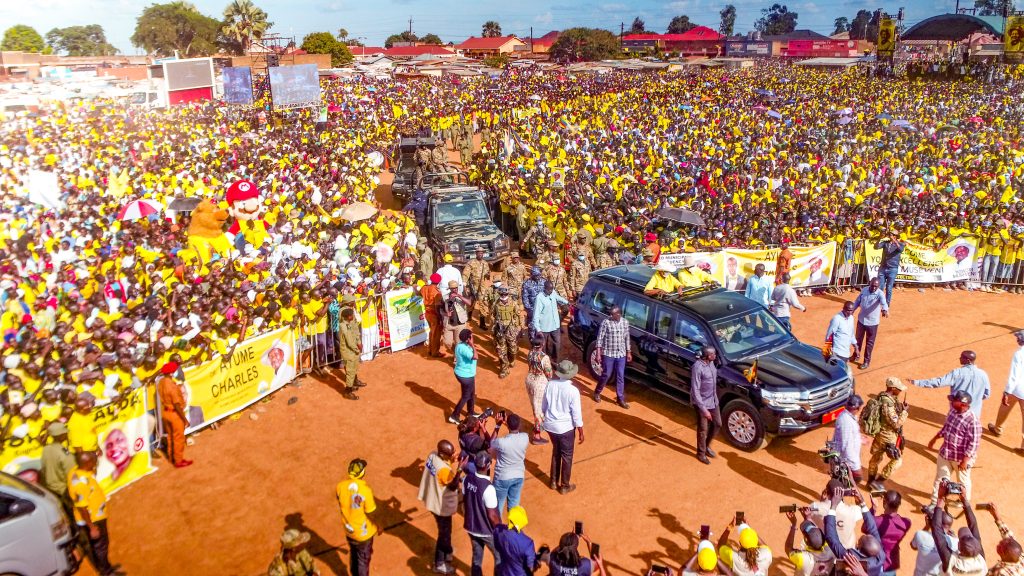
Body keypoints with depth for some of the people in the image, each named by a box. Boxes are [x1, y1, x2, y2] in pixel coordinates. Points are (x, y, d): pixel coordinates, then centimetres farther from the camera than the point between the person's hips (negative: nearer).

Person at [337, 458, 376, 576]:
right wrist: (378, 526, -2)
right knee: (363, 560, 16)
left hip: (349, 530, 5)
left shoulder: (341, 486, -16)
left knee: (353, 556, 27)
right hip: (364, 532, -5)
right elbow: (371, 513, -19)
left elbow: (342, 505, 1)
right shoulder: (365, 489, -29)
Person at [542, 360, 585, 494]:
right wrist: (581, 432, -4)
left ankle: (554, 482, 37)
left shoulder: (549, 384, -9)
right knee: (567, 456, 15)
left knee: (556, 452, 25)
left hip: (550, 425, 5)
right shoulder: (573, 390, -23)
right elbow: (576, 413, -16)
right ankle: (565, 486, 28)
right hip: (565, 427, -5)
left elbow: (544, 406, 3)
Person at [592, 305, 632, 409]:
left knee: (620, 376, 8)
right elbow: (599, 338, -11)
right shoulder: (606, 322, -14)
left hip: (621, 354, 4)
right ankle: (597, 393, 28)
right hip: (608, 354, -3)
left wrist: (628, 352, 12)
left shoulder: (625, 322, -1)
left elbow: (627, 338, 10)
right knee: (606, 375, 6)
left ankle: (621, 398, 17)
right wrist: (598, 354, -14)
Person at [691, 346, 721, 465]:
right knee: (703, 430, 8)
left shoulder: (711, 362, -4)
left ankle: (707, 446, 40)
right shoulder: (698, 367, -29)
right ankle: (701, 453, 29)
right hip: (702, 403, -8)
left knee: (717, 424, 18)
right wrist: (704, 409, -26)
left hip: (713, 400, 8)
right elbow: (695, 391, -27)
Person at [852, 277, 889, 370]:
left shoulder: (880, 294, -22)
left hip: (872, 322, -4)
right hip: (861, 320, 4)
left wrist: (885, 310, -63)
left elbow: (883, 302, -43)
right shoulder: (864, 290, -6)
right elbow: (857, 301, 9)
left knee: (869, 342, 10)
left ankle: (867, 361, 25)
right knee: (858, 339, 22)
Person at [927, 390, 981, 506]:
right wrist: (934, 439, 18)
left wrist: (965, 460, -22)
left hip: (961, 458, -7)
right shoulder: (953, 411, -6)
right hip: (945, 453, 7)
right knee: (940, 479, 17)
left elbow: (973, 443, -25)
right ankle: (934, 504, 30)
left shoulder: (972, 421, -29)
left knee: (962, 481, 20)